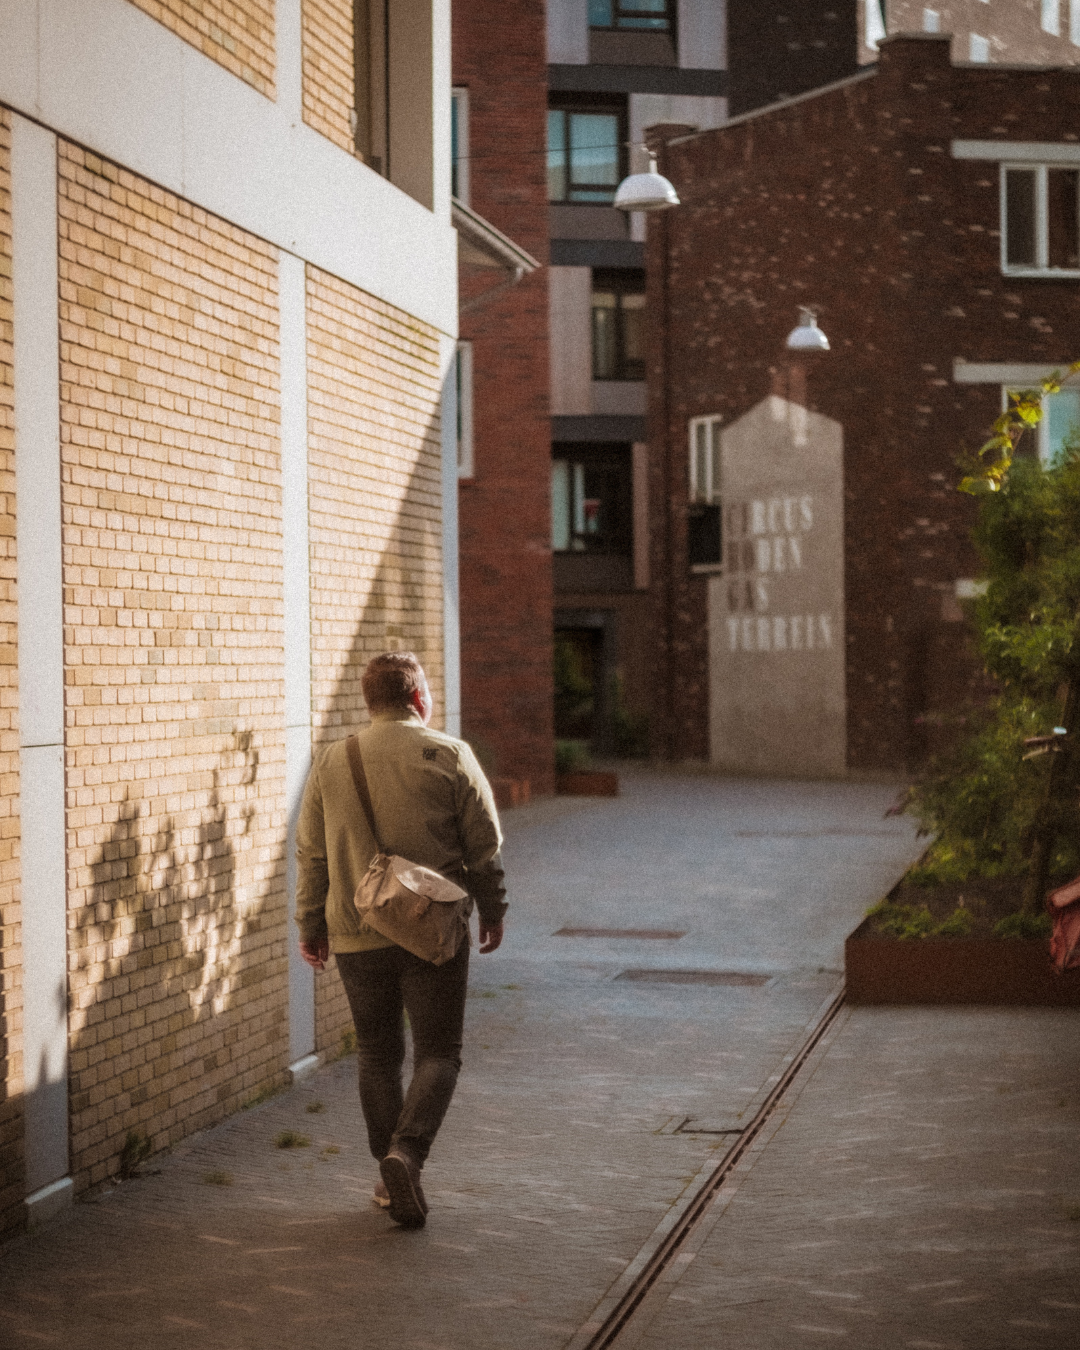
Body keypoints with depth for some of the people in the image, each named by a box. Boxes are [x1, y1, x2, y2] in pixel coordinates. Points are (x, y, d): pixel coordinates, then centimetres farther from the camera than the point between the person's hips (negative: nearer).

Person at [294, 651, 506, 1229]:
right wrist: (492, 913, 13)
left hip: (357, 936, 3)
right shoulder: (450, 757, -4)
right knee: (437, 1054, 4)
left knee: (377, 1056, 14)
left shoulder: (331, 762, 3)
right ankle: (406, 1150, -18)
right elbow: (484, 845, 0)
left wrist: (312, 927, 16)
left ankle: (391, 1178, 17)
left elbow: (310, 853, 7)